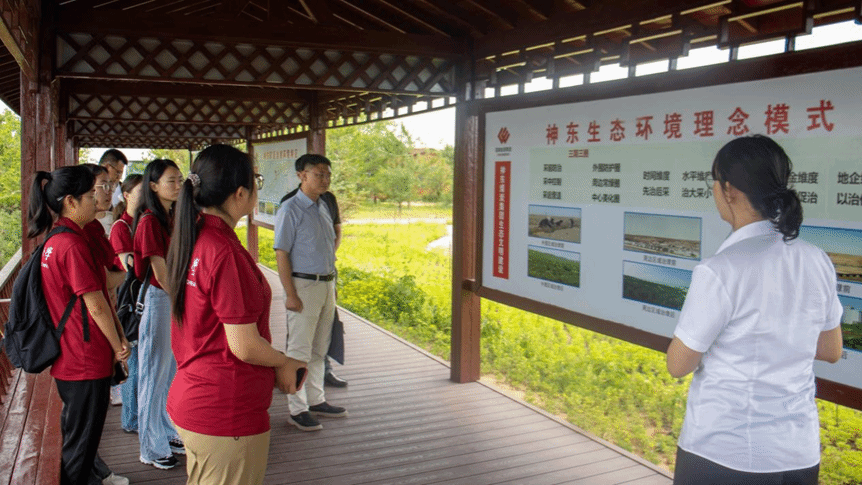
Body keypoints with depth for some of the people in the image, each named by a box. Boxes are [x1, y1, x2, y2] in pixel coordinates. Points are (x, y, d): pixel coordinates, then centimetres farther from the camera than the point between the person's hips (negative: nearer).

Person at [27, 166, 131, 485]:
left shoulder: (55, 240, 8)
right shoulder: (74, 244, -22)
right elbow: (95, 305, -19)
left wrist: (116, 338, 13)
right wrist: (118, 345, -6)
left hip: (70, 359, 10)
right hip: (87, 362, -10)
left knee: (76, 431, 25)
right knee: (81, 439, 4)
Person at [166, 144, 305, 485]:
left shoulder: (190, 238, 4)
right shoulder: (224, 252, -24)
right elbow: (244, 346, -22)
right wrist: (285, 364, -2)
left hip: (189, 402, 9)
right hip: (227, 416, -9)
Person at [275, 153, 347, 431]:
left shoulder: (323, 208, 13)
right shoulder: (290, 210, -10)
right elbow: (281, 254, -14)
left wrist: (332, 284, 16)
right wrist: (290, 294, -18)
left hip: (327, 284, 8)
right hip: (304, 285, -8)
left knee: (319, 349, 16)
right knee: (299, 351, -1)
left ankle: (316, 400, 27)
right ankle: (297, 410, 8)